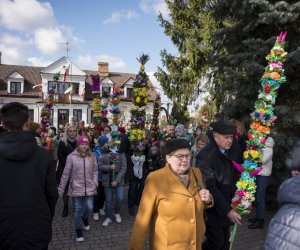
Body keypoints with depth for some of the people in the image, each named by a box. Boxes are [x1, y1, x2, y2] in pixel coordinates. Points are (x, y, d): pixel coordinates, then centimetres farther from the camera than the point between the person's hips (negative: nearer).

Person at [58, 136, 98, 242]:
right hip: (76, 188, -2)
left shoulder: (92, 157, 3)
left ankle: (85, 218, 41)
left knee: (89, 208, 5)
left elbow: (95, 171, 9)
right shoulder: (71, 157, -8)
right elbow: (66, 174, -5)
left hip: (89, 188, 3)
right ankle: (78, 230, 30)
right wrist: (61, 189, -2)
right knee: (78, 210, 7)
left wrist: (95, 183, -4)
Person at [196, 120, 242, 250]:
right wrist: (227, 210, -23)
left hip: (228, 203, 6)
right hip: (213, 208, -6)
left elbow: (238, 172, 8)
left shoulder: (235, 149, -4)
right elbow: (210, 187, -23)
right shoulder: (205, 156, -23)